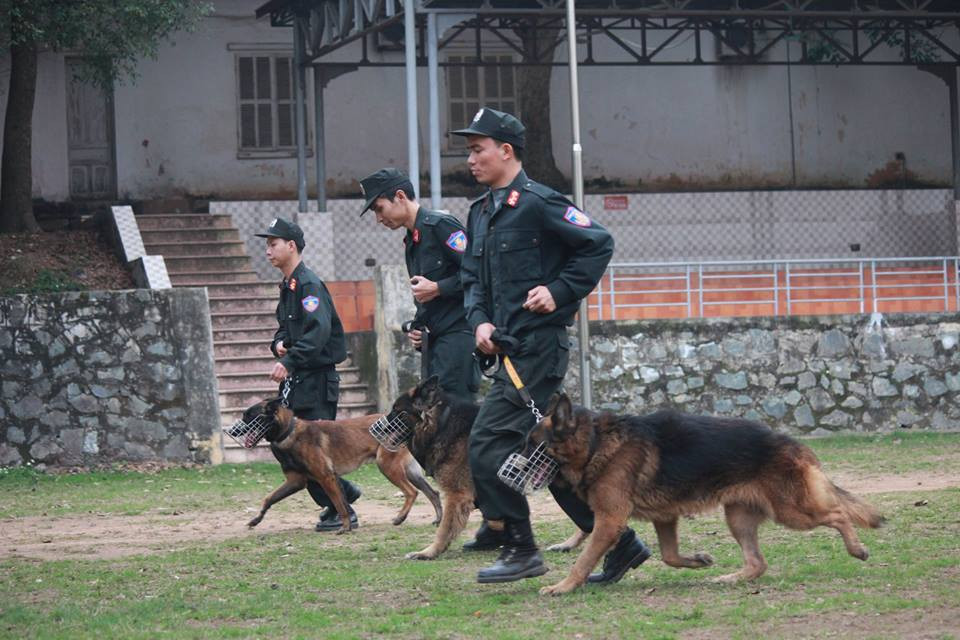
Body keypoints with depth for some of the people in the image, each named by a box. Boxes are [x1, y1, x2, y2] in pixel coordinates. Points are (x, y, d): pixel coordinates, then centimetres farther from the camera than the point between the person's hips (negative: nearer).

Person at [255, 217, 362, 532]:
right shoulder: (287, 286, 15)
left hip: (317, 379, -9)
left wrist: (289, 360, -33)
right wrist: (279, 344, 4)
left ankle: (341, 510, 3)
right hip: (296, 380, 9)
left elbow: (319, 331, -26)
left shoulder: (309, 285, -14)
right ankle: (343, 494, 22)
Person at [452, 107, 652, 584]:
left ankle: (520, 549, 0)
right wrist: (480, 321, 2)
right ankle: (619, 543, 15)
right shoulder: (480, 213, 16)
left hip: (537, 346, -9)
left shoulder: (536, 204, -11)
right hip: (512, 349, 9)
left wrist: (559, 292, -15)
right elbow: (472, 278, 19)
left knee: (488, 445, -10)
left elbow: (599, 244, -12)